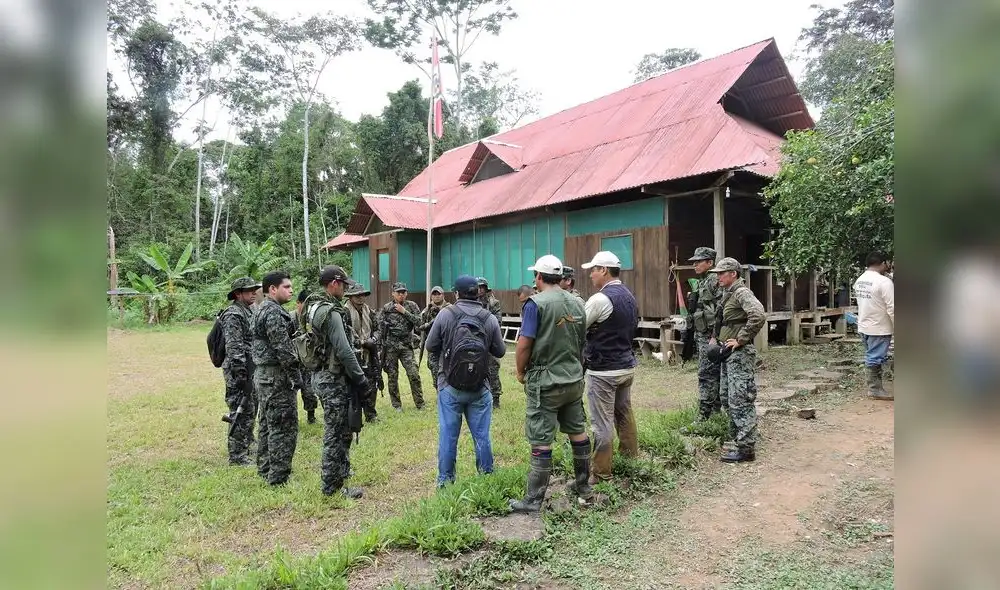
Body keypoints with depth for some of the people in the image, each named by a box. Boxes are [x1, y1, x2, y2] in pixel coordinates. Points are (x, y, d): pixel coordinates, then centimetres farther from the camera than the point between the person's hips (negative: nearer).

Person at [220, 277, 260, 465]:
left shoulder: (247, 312, 15)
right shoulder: (233, 315, -15)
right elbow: (234, 347, -21)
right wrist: (241, 374, -23)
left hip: (250, 370, 10)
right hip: (239, 371, -10)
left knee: (250, 410, 18)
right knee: (240, 413, -3)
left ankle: (247, 447, 31)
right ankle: (237, 456, 5)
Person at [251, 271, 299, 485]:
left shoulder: (262, 310, 16)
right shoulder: (273, 312, -17)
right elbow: (282, 347, -22)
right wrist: (297, 369, -15)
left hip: (263, 375, 11)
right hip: (276, 376, -11)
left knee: (267, 424, 18)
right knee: (284, 427, -5)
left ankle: (265, 470, 28)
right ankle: (279, 477, 0)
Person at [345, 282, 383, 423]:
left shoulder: (369, 311, 12)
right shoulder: (345, 312, -10)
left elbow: (377, 329, 18)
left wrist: (373, 339, -2)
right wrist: (362, 342, -16)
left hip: (369, 355, 7)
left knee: (372, 386, 12)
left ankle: (371, 415, 25)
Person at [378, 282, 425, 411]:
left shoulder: (411, 306, 5)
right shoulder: (386, 308, 2)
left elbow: (418, 321, -8)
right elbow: (379, 327, 4)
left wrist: (404, 311, -13)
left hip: (406, 346, 0)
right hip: (390, 347, 0)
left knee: (414, 374, -6)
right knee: (392, 376, 6)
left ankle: (420, 403, 5)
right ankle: (396, 404, 18)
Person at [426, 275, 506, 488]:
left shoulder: (445, 314, -9)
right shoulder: (490, 319, -5)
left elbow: (430, 346, -2)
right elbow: (500, 351, 2)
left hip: (450, 386, -1)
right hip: (480, 388, 1)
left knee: (448, 435, 10)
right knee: (481, 435, 12)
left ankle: (445, 479, 20)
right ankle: (487, 476, 24)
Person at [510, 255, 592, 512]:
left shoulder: (536, 303, -14)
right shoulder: (577, 303, 6)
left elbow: (524, 344, -17)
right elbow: (583, 341, 14)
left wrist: (521, 372, -1)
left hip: (545, 382, -6)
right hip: (574, 379, 7)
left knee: (541, 442, -1)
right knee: (578, 432, 17)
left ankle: (534, 500, 8)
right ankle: (584, 487, 30)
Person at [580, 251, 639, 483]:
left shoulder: (600, 299, -18)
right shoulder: (629, 296, 9)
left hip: (603, 371, -9)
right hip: (627, 366, 9)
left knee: (602, 423, -1)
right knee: (624, 414, 21)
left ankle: (601, 474, 7)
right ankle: (631, 460, 34)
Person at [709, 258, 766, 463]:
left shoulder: (742, 293, -14)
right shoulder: (727, 293, 15)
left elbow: (758, 316, -30)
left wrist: (741, 339, -23)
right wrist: (716, 337, 19)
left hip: (739, 354, -10)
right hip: (728, 354, 10)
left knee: (740, 400, -6)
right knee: (728, 398, 15)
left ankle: (746, 448, 1)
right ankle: (737, 438, 26)